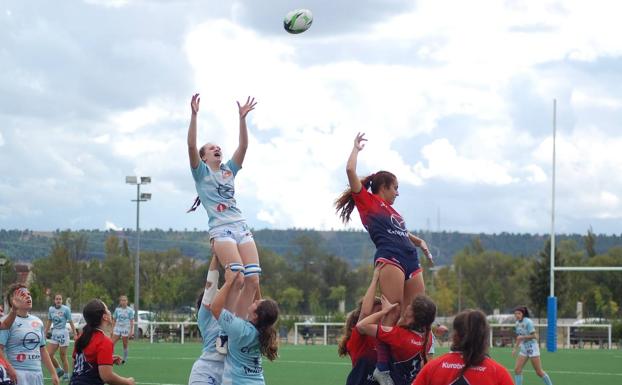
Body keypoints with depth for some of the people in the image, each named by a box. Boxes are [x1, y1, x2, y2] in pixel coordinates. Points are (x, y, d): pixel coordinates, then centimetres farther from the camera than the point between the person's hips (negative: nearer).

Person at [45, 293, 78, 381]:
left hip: (63, 333, -5)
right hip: (54, 333, 5)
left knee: (63, 356, -1)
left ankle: (66, 375, 11)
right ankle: (59, 370, 20)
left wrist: (75, 334, -6)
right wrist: (45, 333, 16)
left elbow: (71, 322, -6)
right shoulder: (51, 309, 4)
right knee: (49, 355, -1)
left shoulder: (66, 309, -9)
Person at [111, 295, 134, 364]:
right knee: (112, 343, -9)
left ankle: (124, 359, 15)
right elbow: (114, 320, 12)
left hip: (125, 329, -2)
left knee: (125, 345, 4)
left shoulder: (130, 310, -1)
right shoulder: (117, 309, 6)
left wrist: (131, 330, -5)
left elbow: (131, 321, 0)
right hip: (117, 328, 2)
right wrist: (112, 329, 9)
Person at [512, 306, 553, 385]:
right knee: (517, 370, -4)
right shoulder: (517, 323, 7)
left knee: (539, 372, -2)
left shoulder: (528, 322, -15)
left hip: (532, 348, -7)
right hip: (523, 348, 7)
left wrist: (522, 337, -24)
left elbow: (533, 336, -17)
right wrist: (515, 348, 14)